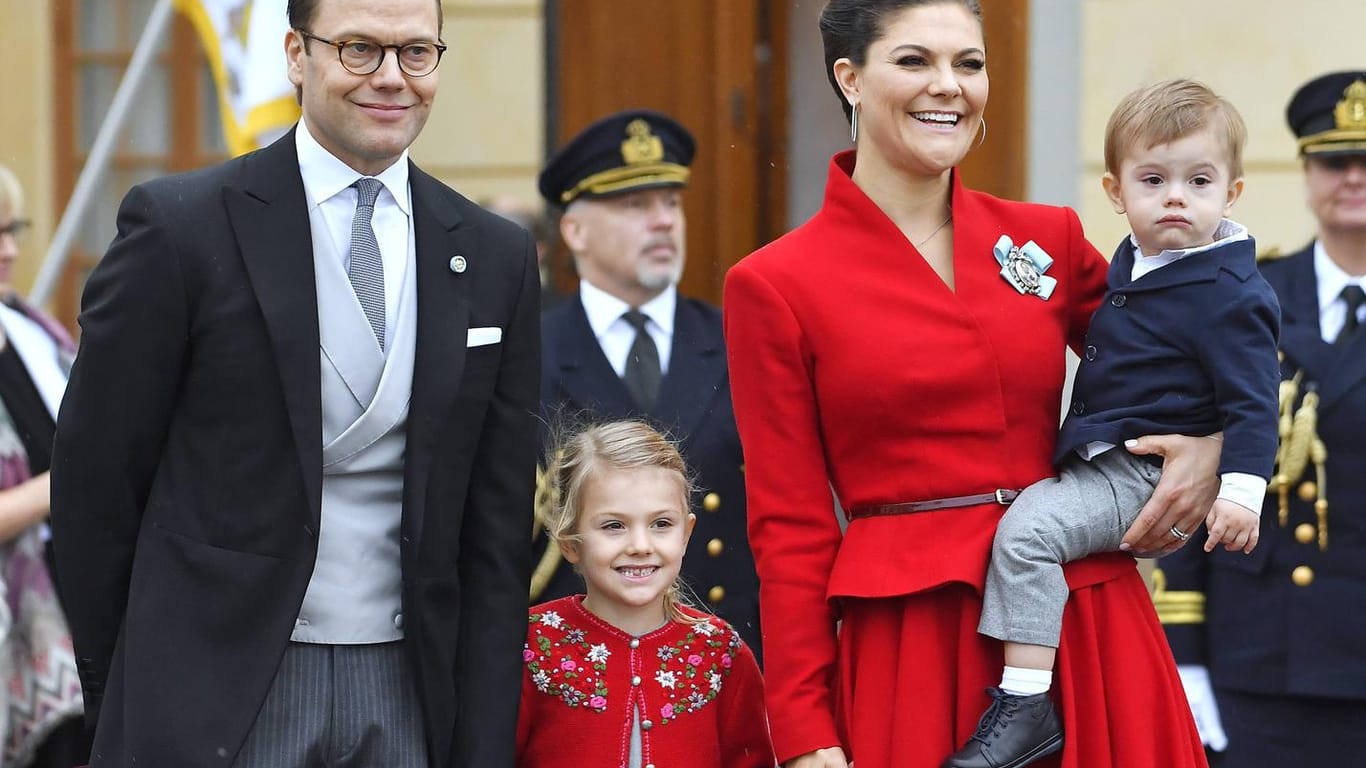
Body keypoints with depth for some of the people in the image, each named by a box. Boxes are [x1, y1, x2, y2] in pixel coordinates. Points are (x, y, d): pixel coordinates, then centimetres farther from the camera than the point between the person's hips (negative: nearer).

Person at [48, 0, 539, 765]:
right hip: (217, 694, -3)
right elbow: (94, 480, 0)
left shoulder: (497, 257, 7)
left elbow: (497, 529, 8)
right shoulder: (180, 226, -4)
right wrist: (128, 698, 2)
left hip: (406, 694, 3)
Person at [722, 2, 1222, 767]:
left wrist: (1209, 445, -2)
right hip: (907, 638, -3)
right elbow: (790, 527, -1)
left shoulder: (1049, 238, 7)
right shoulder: (775, 286, -1)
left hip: (1086, 619, 3)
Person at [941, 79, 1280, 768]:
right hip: (1098, 465, 10)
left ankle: (1025, 706, -27)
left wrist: (1241, 490, -26)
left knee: (1029, 527, -25)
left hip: (1145, 475, -10)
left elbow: (1252, 399, -16)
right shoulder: (1132, 262, 13)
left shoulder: (1227, 296, -14)